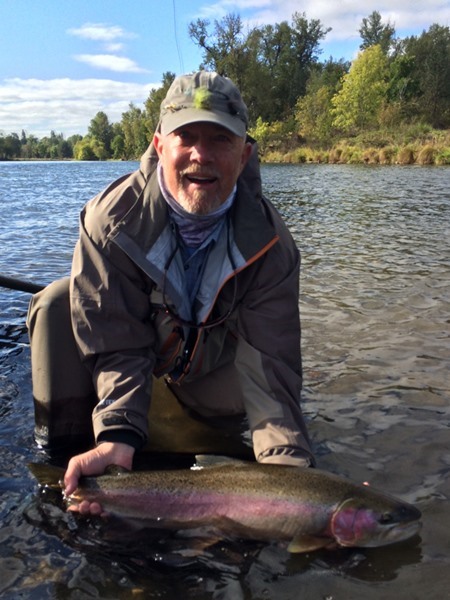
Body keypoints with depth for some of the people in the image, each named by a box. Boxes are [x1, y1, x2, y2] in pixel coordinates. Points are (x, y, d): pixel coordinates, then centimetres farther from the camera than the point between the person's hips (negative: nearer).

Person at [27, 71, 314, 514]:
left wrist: (287, 464, -42)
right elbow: (117, 345, -31)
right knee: (56, 307, -25)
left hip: (215, 370, 3)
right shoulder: (111, 220, -30)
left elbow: (272, 361, -29)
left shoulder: (269, 243, -26)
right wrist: (117, 437, -47)